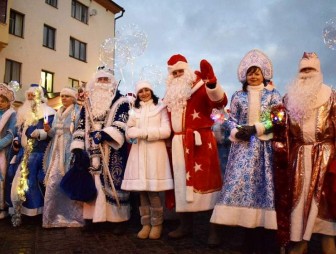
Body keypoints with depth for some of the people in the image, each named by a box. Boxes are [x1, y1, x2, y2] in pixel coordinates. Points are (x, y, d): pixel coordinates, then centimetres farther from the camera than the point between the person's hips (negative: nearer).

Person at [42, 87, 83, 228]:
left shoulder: (78, 112, -2)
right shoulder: (58, 113, 17)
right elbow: (55, 134, 18)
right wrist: (48, 130, -3)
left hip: (70, 152, -6)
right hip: (57, 152, 6)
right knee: (53, 183, 2)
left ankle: (71, 215, 6)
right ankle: (54, 215, 14)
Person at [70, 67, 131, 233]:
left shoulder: (121, 102, 4)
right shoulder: (88, 103, 18)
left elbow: (121, 125, -10)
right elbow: (81, 127, 13)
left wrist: (104, 133, -26)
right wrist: (78, 148, 2)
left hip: (112, 152, -4)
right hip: (92, 153, 5)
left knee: (113, 183, -5)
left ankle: (119, 219, 2)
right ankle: (92, 217, 13)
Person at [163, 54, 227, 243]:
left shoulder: (201, 88, -5)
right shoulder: (171, 94, 16)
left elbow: (221, 101, -23)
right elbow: (167, 117, 25)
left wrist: (211, 82, -37)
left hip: (200, 143, -6)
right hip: (179, 144, 7)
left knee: (205, 181, -4)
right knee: (182, 183, 10)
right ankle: (186, 225, 20)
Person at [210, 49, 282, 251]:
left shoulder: (273, 94, 6)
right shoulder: (238, 96, 11)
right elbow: (230, 120, 10)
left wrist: (256, 128, -12)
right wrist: (237, 131, -10)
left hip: (264, 147, -1)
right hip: (243, 147, 1)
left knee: (262, 184, -1)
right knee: (240, 183, -4)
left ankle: (259, 228, 8)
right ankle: (249, 234, 8)